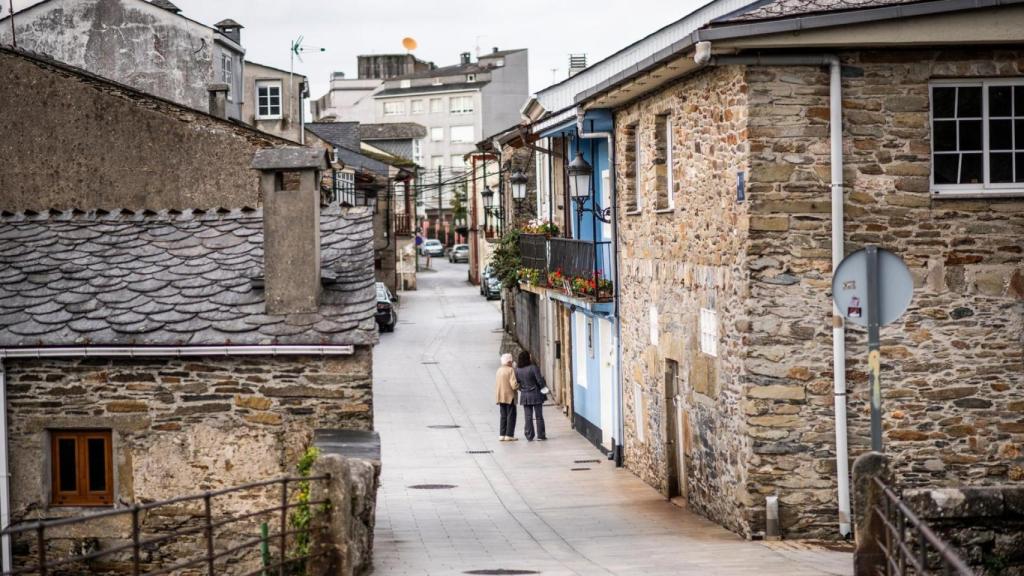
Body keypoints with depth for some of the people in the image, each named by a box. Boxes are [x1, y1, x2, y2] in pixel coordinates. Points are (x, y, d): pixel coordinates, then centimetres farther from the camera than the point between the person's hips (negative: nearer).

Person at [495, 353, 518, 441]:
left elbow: (496, 384, 12)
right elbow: (514, 385, -20)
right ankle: (509, 435, -1)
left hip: (500, 397, 7)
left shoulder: (499, 370, 8)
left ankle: (502, 435, 11)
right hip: (510, 396, -7)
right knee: (511, 416, 1)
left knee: (503, 416, 13)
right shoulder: (511, 370, -14)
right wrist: (519, 384, -2)